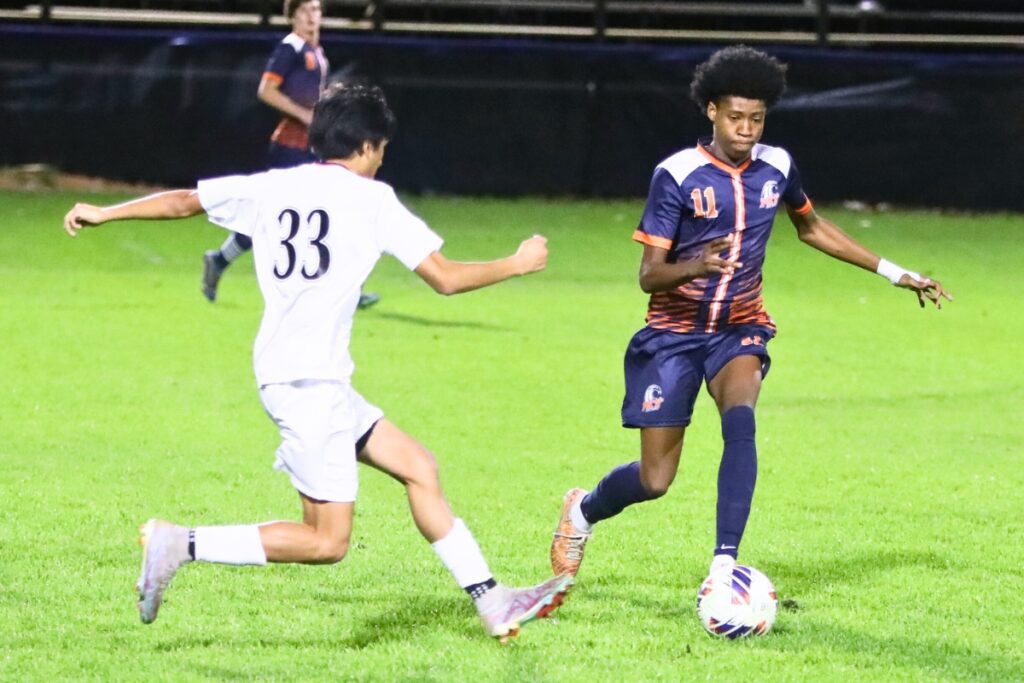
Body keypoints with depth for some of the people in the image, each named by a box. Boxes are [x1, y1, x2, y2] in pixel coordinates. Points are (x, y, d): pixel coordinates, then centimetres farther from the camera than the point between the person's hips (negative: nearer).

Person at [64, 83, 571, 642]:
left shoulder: (272, 187, 12)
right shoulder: (370, 198, -4)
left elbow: (183, 201, 16)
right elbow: (445, 278, -3)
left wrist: (104, 213, 29)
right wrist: (518, 264, 12)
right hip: (309, 380, -9)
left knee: (418, 469, 13)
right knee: (326, 542, -7)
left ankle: (492, 602, 14)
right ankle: (179, 544, -11)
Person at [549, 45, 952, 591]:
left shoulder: (776, 167, -2)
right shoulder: (677, 175, -15)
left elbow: (811, 227, 19)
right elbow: (649, 275, -16)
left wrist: (892, 272, 20)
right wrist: (694, 267, -38)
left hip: (739, 331, 2)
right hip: (673, 334, -2)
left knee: (740, 419, -31)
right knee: (654, 480, -1)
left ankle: (724, 565, -33)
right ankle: (584, 509, 34)